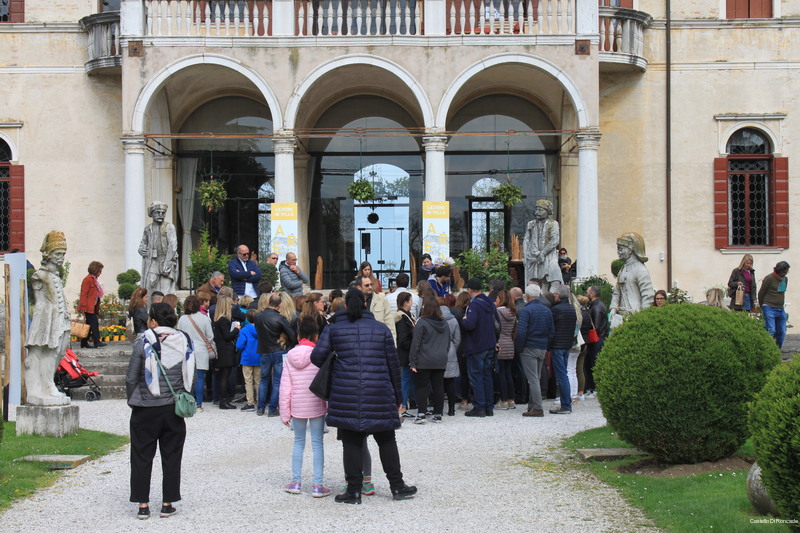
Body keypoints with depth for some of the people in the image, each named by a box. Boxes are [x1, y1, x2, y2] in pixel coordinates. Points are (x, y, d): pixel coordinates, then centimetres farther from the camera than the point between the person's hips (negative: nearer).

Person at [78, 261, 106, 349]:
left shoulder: (94, 279, 18)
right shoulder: (88, 279, -11)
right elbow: (83, 294, -15)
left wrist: (98, 308, 15)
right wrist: (83, 307, -19)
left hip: (93, 307, 9)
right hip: (89, 307, -9)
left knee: (89, 324, 9)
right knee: (94, 323, -10)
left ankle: (84, 343, 12)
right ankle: (97, 342, -11)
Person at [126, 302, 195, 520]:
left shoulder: (143, 343, -10)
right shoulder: (184, 342, -1)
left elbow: (131, 378, -7)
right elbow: (191, 377, 4)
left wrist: (133, 401, 8)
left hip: (146, 410, -2)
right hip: (174, 409, 2)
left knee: (142, 457, 8)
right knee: (171, 457, 11)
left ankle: (143, 505, 9)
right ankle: (167, 504, 14)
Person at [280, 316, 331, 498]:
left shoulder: (290, 356, 0)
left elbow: (285, 386, 1)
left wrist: (285, 412, 7)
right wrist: (330, 405, 3)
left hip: (297, 406, 3)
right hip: (316, 405, -3)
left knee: (298, 442, 15)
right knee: (317, 442, 3)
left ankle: (296, 482, 16)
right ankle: (318, 485, 2)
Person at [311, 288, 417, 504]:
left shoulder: (333, 329, 4)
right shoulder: (381, 328, 6)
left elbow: (317, 356, -4)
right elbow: (393, 364, 8)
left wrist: (329, 371, 18)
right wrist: (397, 397, 16)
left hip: (345, 394, -1)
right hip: (379, 395, 1)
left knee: (351, 443, 5)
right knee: (386, 441, 12)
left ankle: (354, 490, 7)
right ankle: (397, 486, 18)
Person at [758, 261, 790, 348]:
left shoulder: (785, 279, 12)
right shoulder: (769, 278, -9)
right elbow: (761, 294, -1)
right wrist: (763, 307, 11)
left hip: (780, 309, 7)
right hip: (769, 308, -7)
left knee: (782, 332, 4)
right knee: (771, 331, -15)